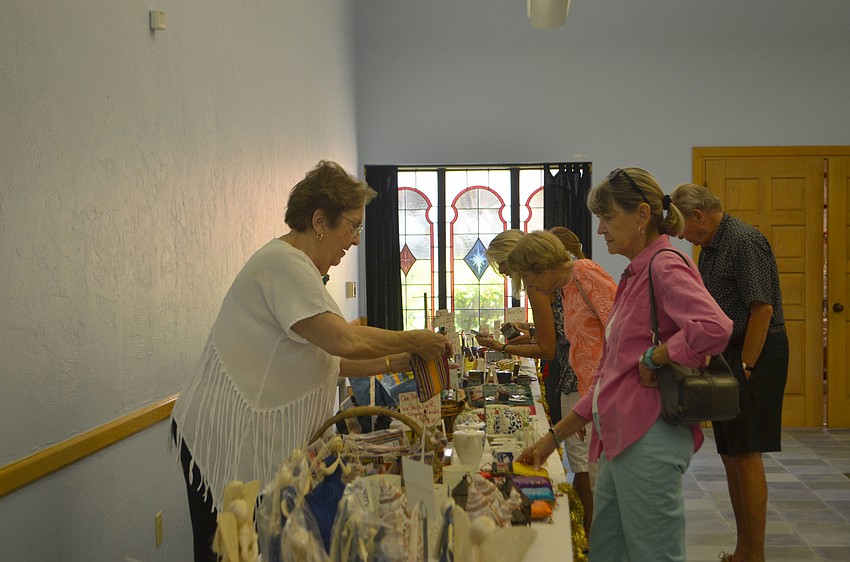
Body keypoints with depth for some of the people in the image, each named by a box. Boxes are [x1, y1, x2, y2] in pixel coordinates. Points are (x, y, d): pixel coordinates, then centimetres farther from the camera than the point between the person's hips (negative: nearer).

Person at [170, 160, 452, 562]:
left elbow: (324, 359, 15)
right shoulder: (283, 263, -17)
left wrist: (394, 362, 6)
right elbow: (344, 340, -27)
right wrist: (413, 341, -13)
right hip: (228, 438, -10)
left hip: (258, 438, 10)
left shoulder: (298, 268, 16)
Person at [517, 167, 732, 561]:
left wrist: (652, 359, -18)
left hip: (649, 441, -9)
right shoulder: (635, 275, 15)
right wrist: (553, 437, 18)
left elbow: (714, 327, -32)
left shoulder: (665, 267, -12)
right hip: (621, 442, 9)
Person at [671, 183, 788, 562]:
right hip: (727, 354, 10)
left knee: (745, 454, -6)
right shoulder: (710, 247, 15)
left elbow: (762, 309, -20)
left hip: (755, 353, -10)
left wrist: (745, 367, -19)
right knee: (730, 454, 12)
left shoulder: (744, 241, -15)